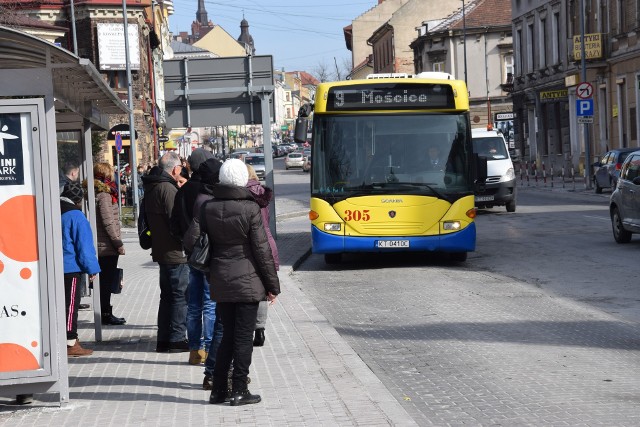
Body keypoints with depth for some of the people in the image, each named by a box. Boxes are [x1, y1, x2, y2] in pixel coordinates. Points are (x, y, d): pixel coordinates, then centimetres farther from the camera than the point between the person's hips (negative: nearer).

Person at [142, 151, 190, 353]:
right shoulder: (168, 189, -18)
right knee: (181, 296, -2)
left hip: (161, 251, 10)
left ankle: (163, 340, 20)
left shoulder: (151, 188, 12)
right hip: (175, 253, -10)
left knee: (168, 295, 16)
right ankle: (177, 340, 0)